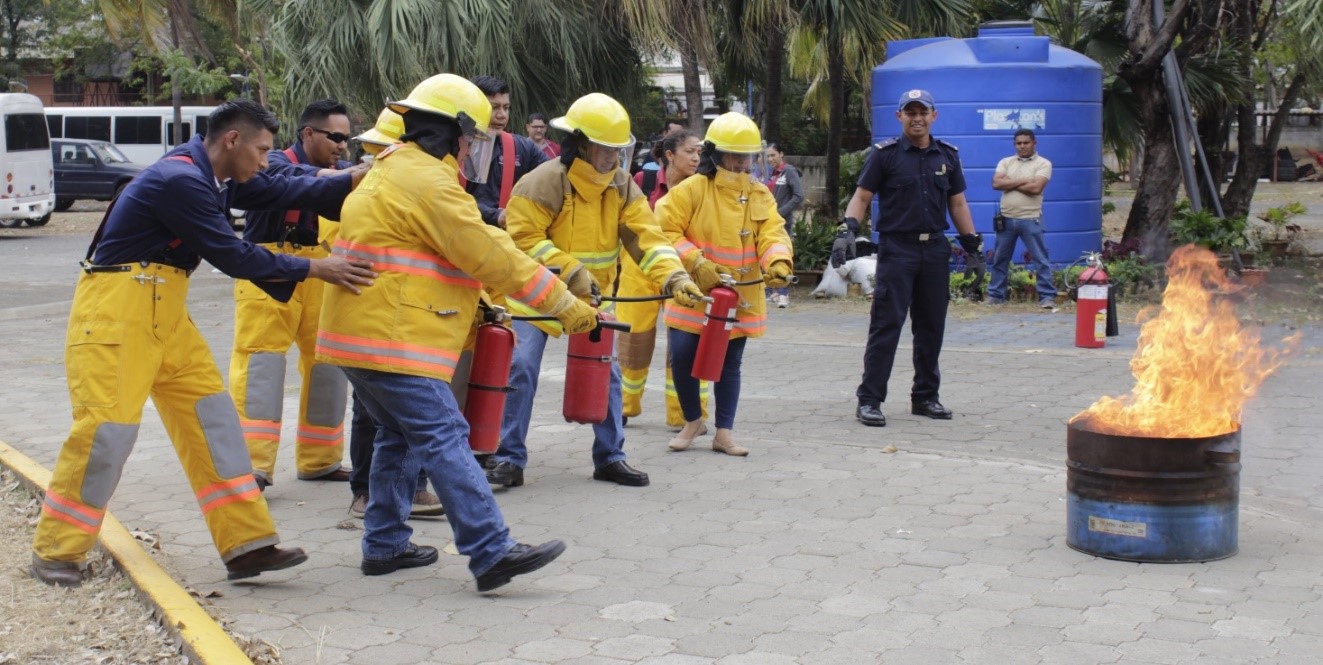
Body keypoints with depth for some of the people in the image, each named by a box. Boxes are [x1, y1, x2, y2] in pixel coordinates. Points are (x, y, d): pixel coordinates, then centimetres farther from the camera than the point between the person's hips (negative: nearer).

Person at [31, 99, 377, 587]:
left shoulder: (214, 177, 8)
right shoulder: (180, 181, -21)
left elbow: (284, 192, 7)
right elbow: (229, 255, -21)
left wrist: (357, 179, 0)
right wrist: (314, 269, -17)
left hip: (164, 312, 10)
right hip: (116, 310, -10)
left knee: (210, 415, 4)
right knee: (108, 424, -8)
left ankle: (247, 545, 4)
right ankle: (55, 552, 8)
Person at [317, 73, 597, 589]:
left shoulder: (391, 171, 20)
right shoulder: (429, 181, -14)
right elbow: (491, 256, -15)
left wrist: (474, 306, 24)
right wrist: (565, 306, -10)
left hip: (361, 333, 11)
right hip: (392, 339, -11)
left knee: (401, 437, 18)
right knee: (444, 439, -13)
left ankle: (383, 546, 24)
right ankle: (492, 555, -16)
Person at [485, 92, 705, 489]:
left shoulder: (622, 186, -3)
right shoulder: (543, 183, -19)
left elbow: (645, 236, -9)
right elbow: (523, 240, -21)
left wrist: (673, 277, -25)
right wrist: (569, 271, -28)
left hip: (590, 297, 5)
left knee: (605, 372, 3)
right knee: (521, 370, -11)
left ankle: (609, 457, 16)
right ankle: (509, 458, 1)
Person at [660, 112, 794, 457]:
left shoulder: (761, 195, 5)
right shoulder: (692, 189, -7)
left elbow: (773, 234, -5)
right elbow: (666, 231, -9)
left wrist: (778, 262, -27)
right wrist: (697, 263, -18)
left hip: (740, 297, 3)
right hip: (693, 293, -3)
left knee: (730, 364, 10)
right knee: (682, 357, -6)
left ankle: (724, 432, 20)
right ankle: (692, 421, 18)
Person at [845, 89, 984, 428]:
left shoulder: (948, 155, 12)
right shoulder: (884, 154, -1)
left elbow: (958, 203, 18)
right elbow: (861, 197, -2)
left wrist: (973, 244, 14)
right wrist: (850, 228, -18)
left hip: (935, 250, 4)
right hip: (896, 249, -4)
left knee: (931, 327, 8)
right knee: (886, 324, -8)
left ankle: (925, 396, 19)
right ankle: (869, 400, -5)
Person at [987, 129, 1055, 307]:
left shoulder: (1043, 164, -2)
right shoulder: (1006, 162, 10)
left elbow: (1036, 188, -17)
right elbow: (996, 183, -6)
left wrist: (1009, 183, -7)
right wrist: (1023, 181, -11)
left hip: (1030, 219, -4)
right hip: (1006, 219, 4)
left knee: (1040, 259, -3)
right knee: (1000, 259, 10)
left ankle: (1047, 296, -1)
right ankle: (995, 295, 19)